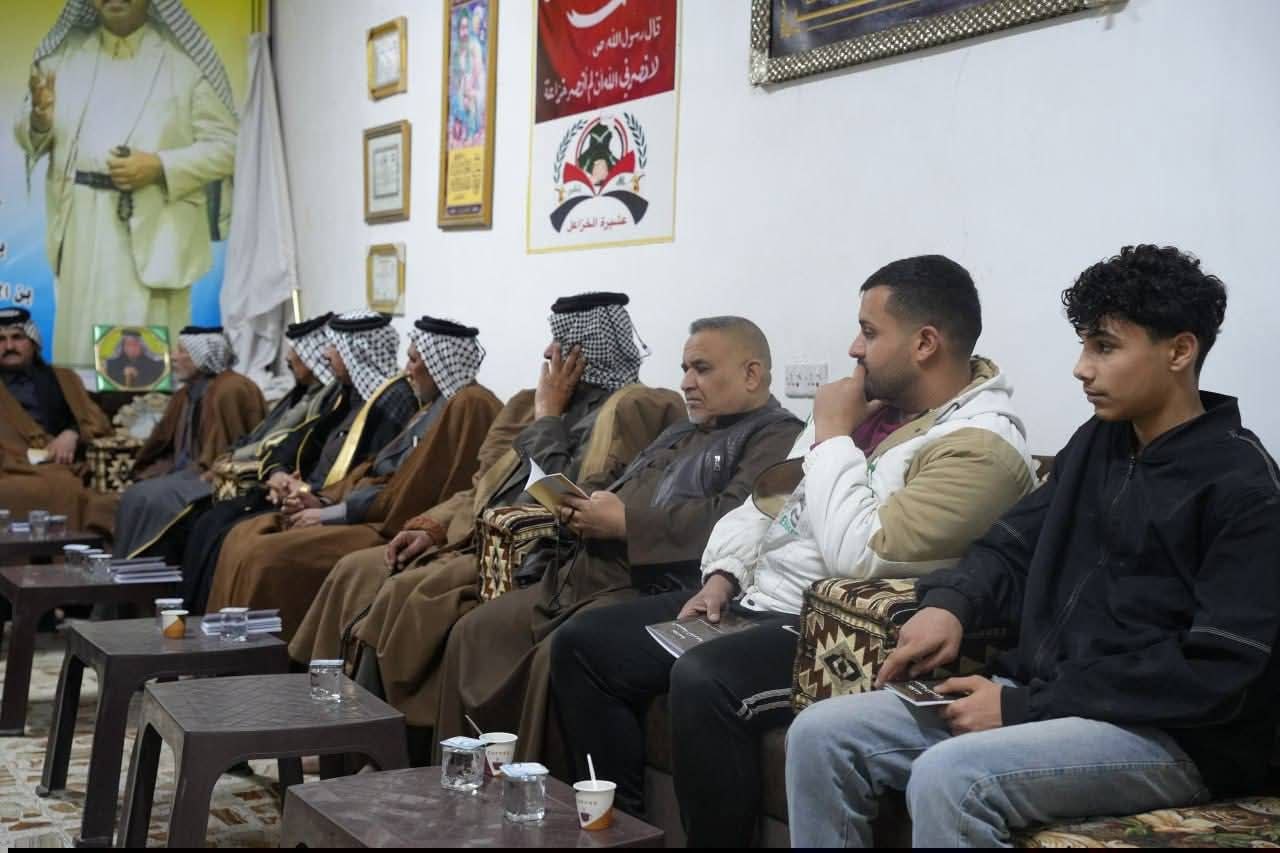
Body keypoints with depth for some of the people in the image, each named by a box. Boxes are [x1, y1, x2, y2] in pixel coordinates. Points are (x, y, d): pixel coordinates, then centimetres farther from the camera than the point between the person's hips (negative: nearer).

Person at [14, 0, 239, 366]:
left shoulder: (187, 59, -2)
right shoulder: (63, 53, 10)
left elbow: (225, 145, -3)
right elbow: (28, 135, 14)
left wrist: (160, 167, -17)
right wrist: (40, 122, -10)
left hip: (154, 232, -3)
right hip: (81, 230, 4)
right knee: (79, 348, 9)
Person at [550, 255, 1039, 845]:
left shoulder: (980, 446, -16)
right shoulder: (871, 405, 13)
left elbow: (857, 555, -25)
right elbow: (769, 498, 19)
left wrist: (832, 437, -14)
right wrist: (723, 576, 3)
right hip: (751, 600, 9)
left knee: (703, 680, -36)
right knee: (581, 644, 2)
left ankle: (713, 837, -16)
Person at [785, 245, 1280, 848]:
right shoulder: (1098, 443, 14)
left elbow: (1215, 671, -17)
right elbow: (1015, 545, 19)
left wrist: (1024, 708, -18)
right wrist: (951, 602, -6)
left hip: (1171, 734, -7)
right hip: (1036, 692, 8)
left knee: (947, 776, -33)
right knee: (821, 735, -8)